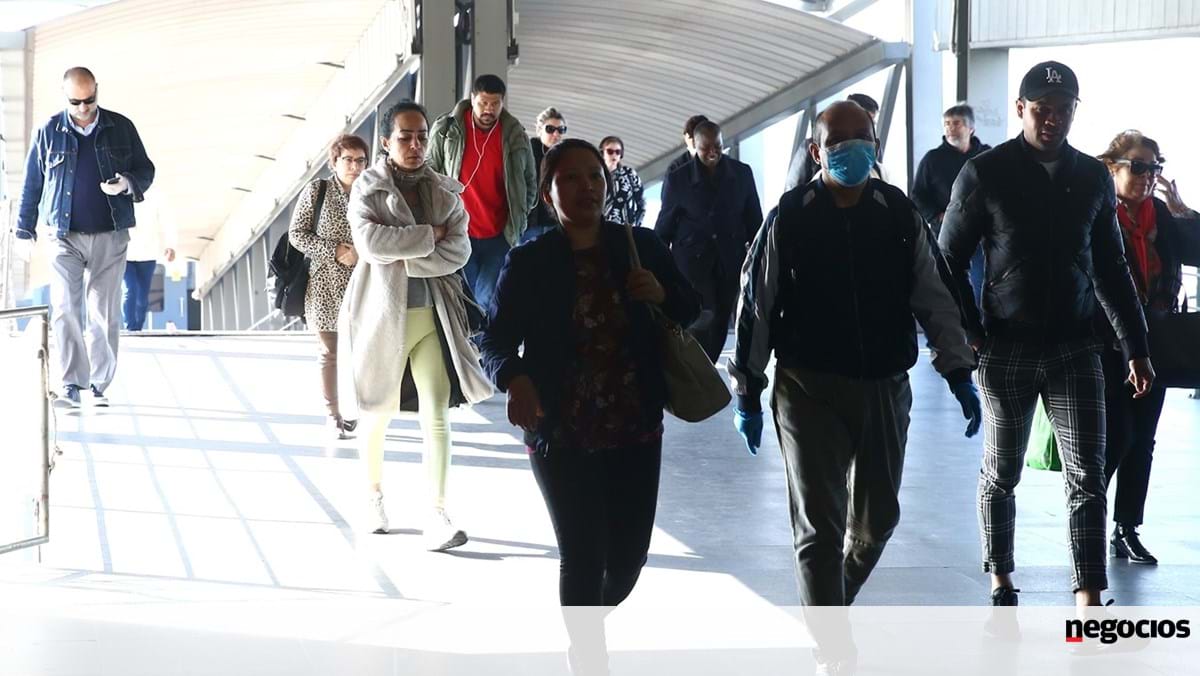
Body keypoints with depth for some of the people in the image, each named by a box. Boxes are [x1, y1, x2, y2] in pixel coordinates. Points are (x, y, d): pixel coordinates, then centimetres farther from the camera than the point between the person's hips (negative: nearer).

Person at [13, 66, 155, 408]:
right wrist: (25, 231, 8)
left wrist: (128, 183, -12)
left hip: (110, 237, 1)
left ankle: (99, 386, 13)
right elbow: (32, 184, 10)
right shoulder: (49, 132, 4)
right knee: (64, 310, -11)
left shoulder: (121, 128, 4)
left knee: (105, 314, 3)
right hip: (66, 237, 0)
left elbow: (146, 169, 11)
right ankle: (71, 386, -10)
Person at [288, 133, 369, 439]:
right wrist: (334, 251, -14)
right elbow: (296, 234, -4)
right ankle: (332, 414, 15)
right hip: (325, 287, -2)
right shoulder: (316, 190, -2)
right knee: (329, 353, 6)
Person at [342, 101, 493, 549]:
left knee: (437, 416, -8)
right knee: (379, 414, 13)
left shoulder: (445, 191, 6)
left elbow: (458, 252, -6)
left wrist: (400, 256, -14)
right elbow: (369, 242, -18)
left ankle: (437, 516, -8)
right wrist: (429, 236, -14)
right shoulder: (367, 189, -1)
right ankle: (375, 496, 35)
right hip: (383, 314, -1)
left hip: (433, 315, 1)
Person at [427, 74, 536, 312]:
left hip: (499, 237, 1)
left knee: (488, 302, -2)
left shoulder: (515, 135, 0)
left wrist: (518, 217, 6)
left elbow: (530, 181, 12)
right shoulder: (446, 130, -4)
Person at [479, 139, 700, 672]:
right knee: (582, 556, -4)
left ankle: (593, 619, 41)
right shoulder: (527, 263, -6)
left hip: (636, 430, 3)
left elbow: (690, 312, 13)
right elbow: (496, 341, -6)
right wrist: (516, 380, -29)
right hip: (561, 435, -3)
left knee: (629, 552, 9)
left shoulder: (642, 246, 1)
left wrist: (663, 294, -11)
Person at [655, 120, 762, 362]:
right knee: (702, 319, -13)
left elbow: (754, 219, 9)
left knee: (720, 324, 7)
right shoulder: (677, 179, -3)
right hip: (691, 259, -3)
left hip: (730, 260, 3)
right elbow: (665, 225, 4)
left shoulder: (742, 173, 3)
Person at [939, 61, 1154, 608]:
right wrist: (967, 333, -9)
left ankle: (1090, 605, -3)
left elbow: (1111, 269, 13)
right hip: (1006, 349, -2)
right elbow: (949, 260, 1)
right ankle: (1001, 583, 27)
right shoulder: (985, 173, -4)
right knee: (1001, 475, 10)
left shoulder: (1093, 177, 6)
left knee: (1088, 479, -4)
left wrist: (1135, 347, 11)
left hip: (1075, 347, 2)